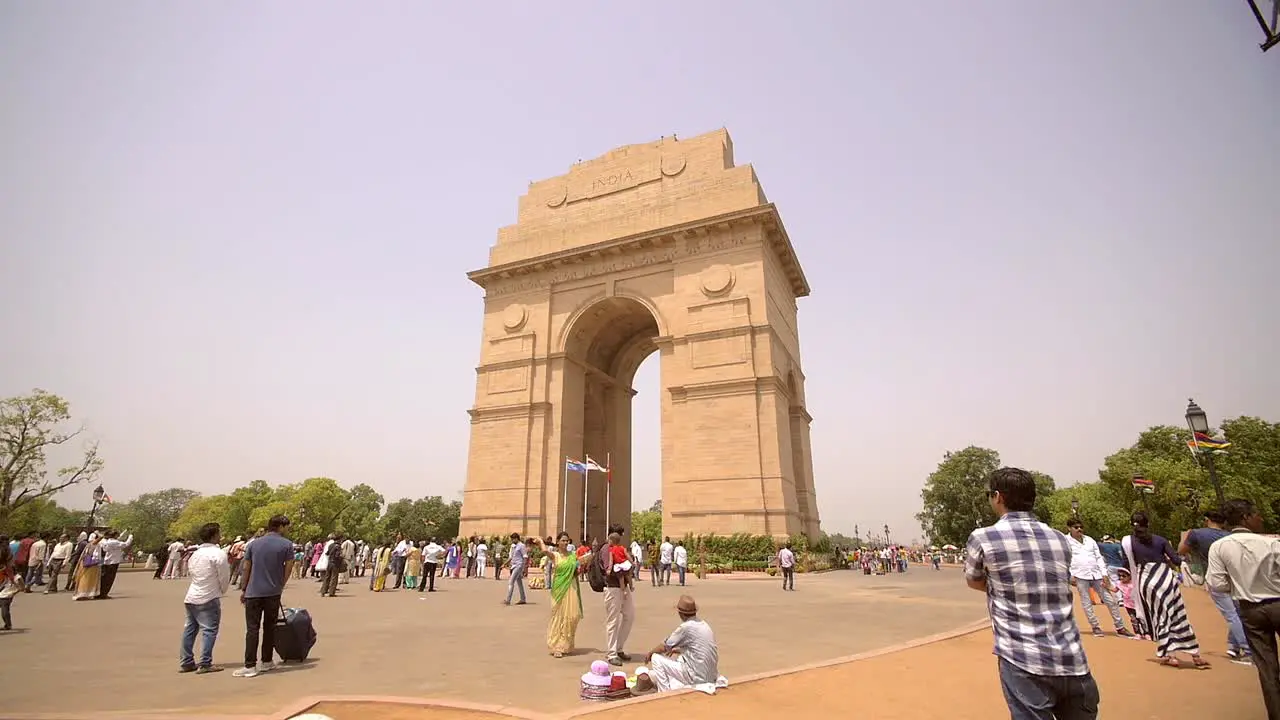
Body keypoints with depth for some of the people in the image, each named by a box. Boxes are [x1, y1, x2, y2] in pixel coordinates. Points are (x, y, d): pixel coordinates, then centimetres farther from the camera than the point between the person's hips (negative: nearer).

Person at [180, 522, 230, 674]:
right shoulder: (219, 554, -14)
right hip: (208, 598, -8)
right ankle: (204, 664, -3)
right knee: (209, 630, -3)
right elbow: (224, 578, -10)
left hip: (191, 597, 8)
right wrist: (223, 590, 10)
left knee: (190, 628, 14)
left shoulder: (196, 553, 10)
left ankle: (186, 662, 20)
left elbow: (189, 573, 18)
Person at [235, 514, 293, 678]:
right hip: (273, 592, -1)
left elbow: (246, 568, 8)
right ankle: (267, 662, 20)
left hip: (253, 592, 1)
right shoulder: (286, 544, -3)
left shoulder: (254, 543, 5)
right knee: (269, 627, 12)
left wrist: (244, 589, 19)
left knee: (252, 628, 3)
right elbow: (287, 569, -2)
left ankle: (250, 666, 0)